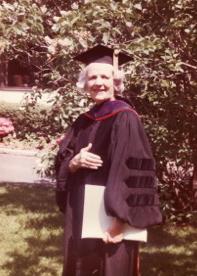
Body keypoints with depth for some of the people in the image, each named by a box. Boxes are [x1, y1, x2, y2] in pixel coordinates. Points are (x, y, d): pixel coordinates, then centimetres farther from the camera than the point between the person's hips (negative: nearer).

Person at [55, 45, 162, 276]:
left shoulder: (125, 118, -11)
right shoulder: (84, 121, 10)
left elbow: (134, 171, -18)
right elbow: (62, 163, 12)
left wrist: (119, 221, -23)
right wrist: (75, 162, -11)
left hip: (108, 218, -7)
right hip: (81, 215, 7)